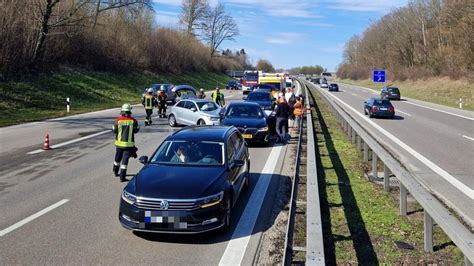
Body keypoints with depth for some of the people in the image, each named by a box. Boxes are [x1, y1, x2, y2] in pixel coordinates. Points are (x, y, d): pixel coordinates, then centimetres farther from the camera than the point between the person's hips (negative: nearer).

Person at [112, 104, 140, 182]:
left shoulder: (118, 120, -10)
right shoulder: (133, 121, -11)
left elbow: (114, 130, 0)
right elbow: (136, 130, 1)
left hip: (119, 143, 2)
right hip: (129, 144, -2)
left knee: (117, 158, 21)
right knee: (125, 160, 0)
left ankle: (115, 171, 43)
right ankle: (122, 177, -3)